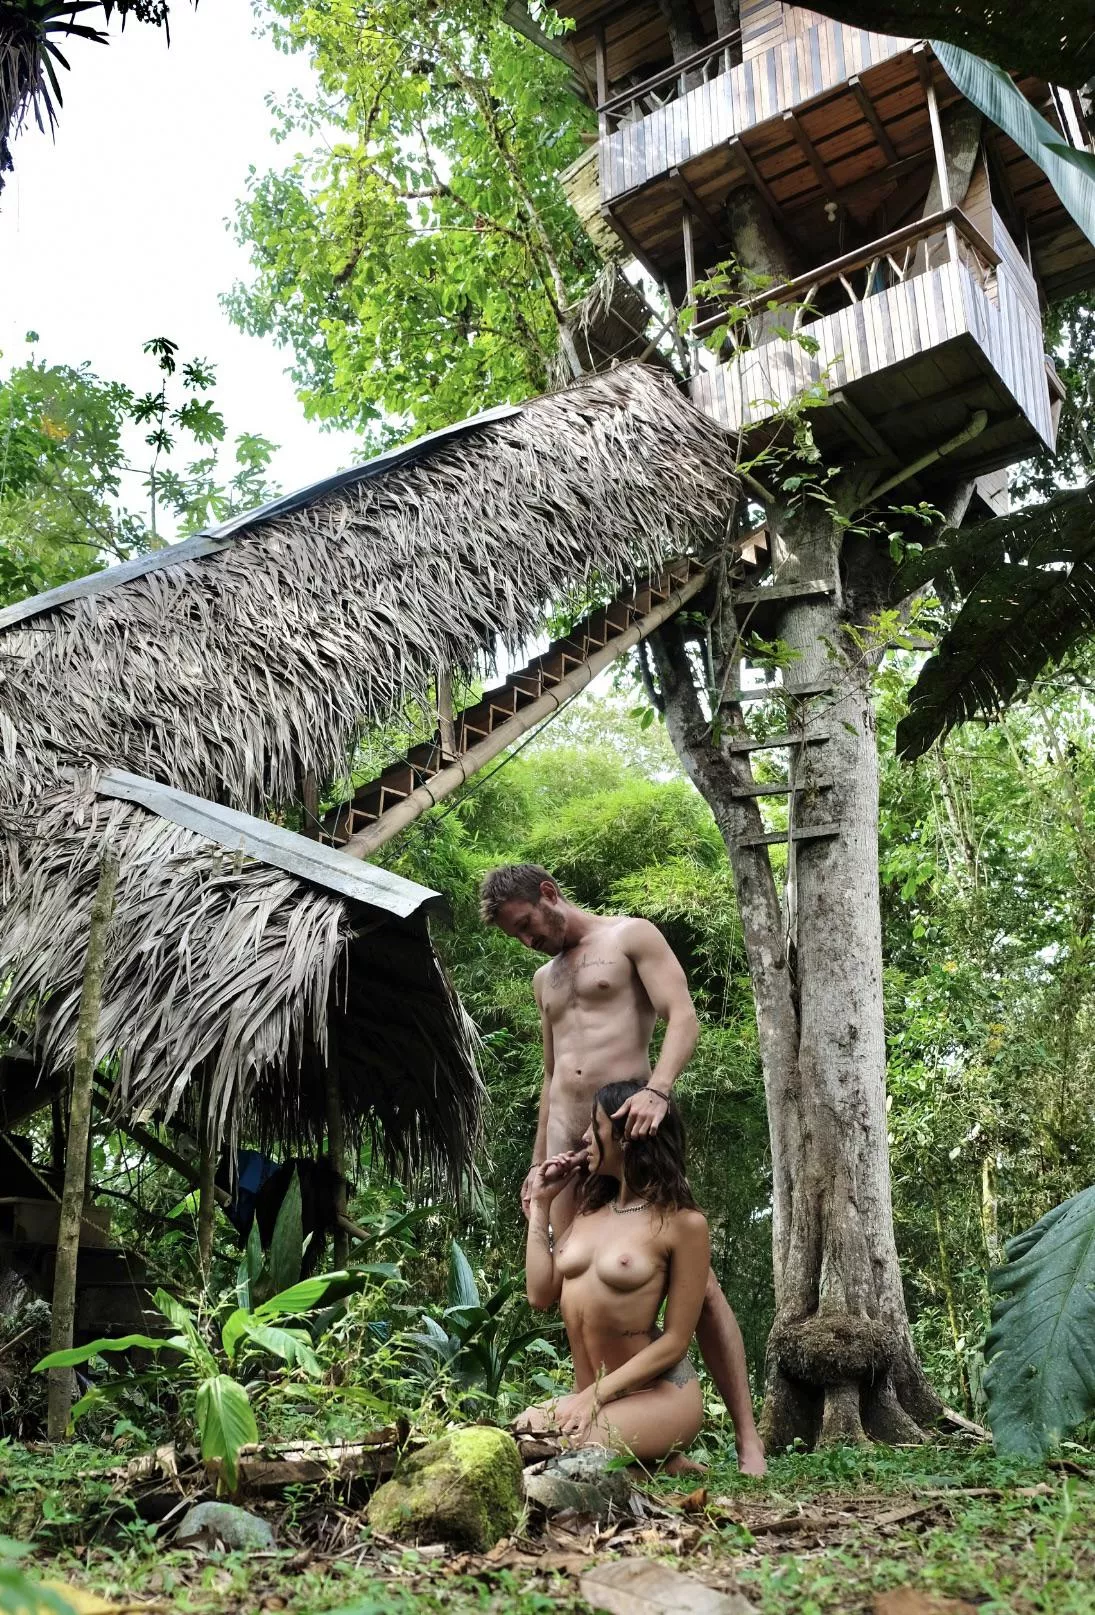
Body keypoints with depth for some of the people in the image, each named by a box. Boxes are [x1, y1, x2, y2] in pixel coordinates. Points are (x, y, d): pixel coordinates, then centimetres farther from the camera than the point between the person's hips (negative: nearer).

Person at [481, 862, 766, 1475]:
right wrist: (537, 1165, 20)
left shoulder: (631, 936, 2)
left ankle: (749, 1442, -4)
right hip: (566, 1140, 7)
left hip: (631, 1127, -7)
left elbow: (684, 1018, -11)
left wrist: (657, 1090, -28)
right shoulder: (546, 979, 23)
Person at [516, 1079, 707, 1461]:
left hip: (659, 1395, -6)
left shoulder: (682, 1222, -10)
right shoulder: (590, 1210, 11)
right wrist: (540, 1205, 10)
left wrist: (595, 1393, -17)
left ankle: (653, 1468, -2)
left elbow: (675, 1341, -11)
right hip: (593, 1398, 6)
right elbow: (541, 1295, 8)